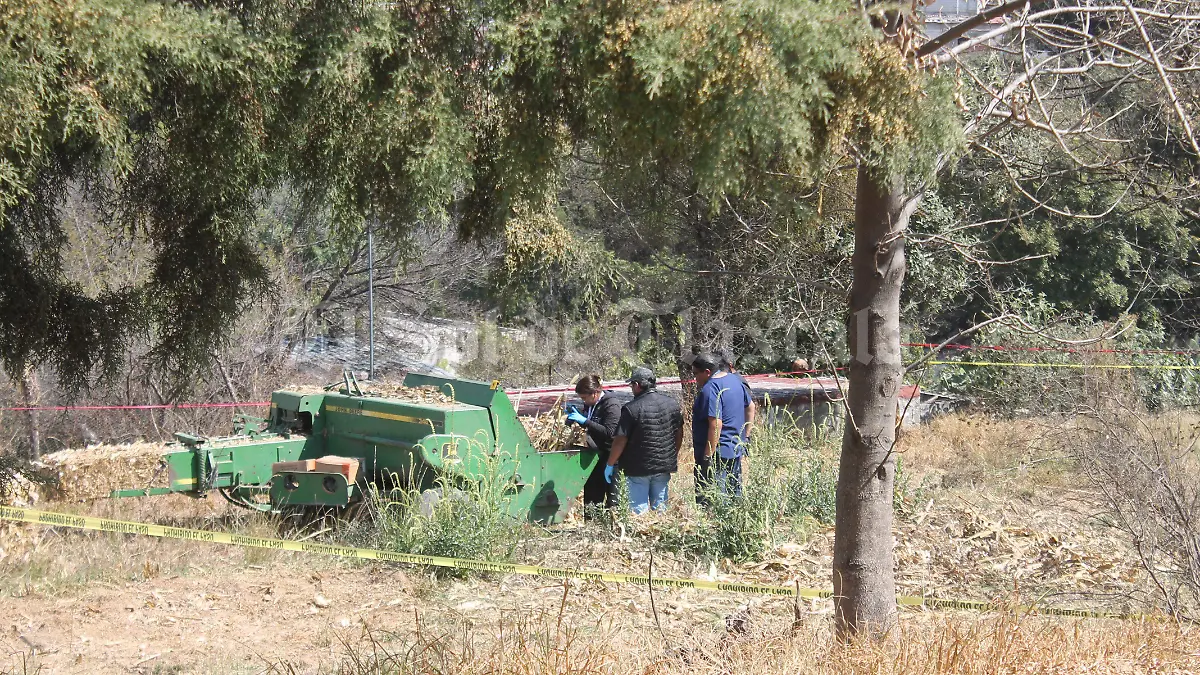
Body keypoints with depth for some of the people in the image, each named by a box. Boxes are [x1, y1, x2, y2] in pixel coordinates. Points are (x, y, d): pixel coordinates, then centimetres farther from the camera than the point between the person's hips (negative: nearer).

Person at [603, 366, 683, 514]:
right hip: (664, 465, 5)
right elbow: (679, 433, 12)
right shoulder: (672, 404, 2)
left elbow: (620, 441, -15)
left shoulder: (631, 409, -17)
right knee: (660, 506, 15)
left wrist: (610, 465, -3)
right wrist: (673, 456, 26)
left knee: (639, 509, 2)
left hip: (638, 468, -5)